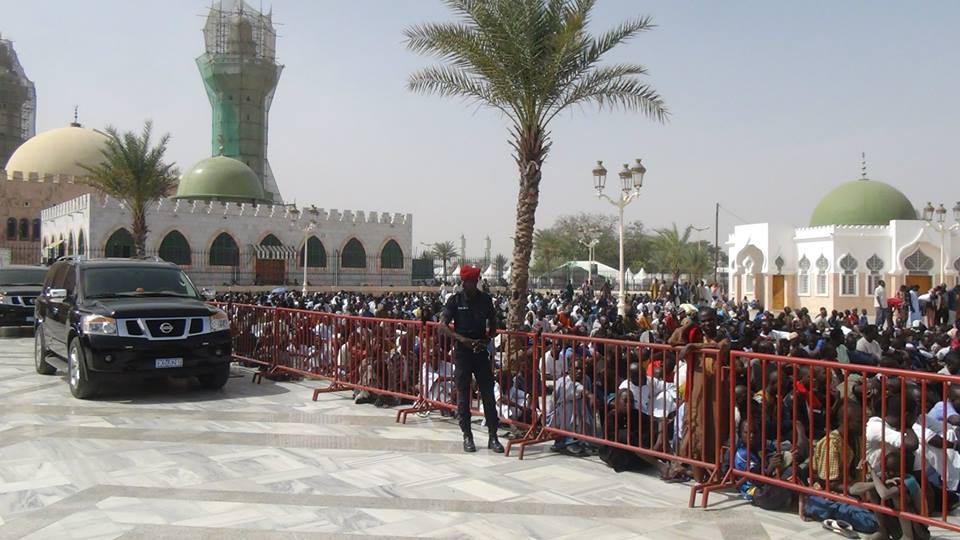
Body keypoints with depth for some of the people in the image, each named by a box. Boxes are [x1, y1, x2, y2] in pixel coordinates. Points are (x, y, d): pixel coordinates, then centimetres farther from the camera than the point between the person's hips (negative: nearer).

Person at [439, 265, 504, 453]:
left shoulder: (485, 299, 2)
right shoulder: (455, 300, -3)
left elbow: (493, 324, 12)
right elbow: (442, 326, -6)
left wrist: (486, 339, -7)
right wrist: (462, 339, -20)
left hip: (481, 352, 1)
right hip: (462, 352, -1)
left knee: (488, 394, 1)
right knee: (463, 395, 4)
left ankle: (493, 437, 9)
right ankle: (467, 436, 15)